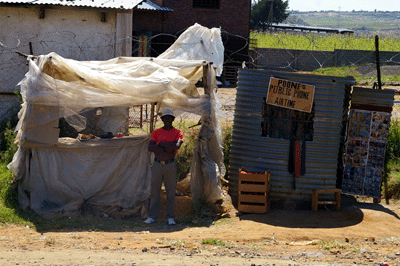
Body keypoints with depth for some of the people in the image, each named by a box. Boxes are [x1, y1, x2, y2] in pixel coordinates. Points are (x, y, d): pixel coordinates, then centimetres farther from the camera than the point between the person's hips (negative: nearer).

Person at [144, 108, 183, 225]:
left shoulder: (177, 133, 5)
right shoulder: (156, 132, 9)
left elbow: (176, 146, -15)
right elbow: (150, 147, -6)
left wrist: (161, 143, -9)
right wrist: (167, 149, -11)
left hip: (170, 165, -2)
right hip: (157, 164, 2)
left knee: (171, 191, 1)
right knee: (155, 191, 4)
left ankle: (170, 217, 7)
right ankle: (152, 216, 10)